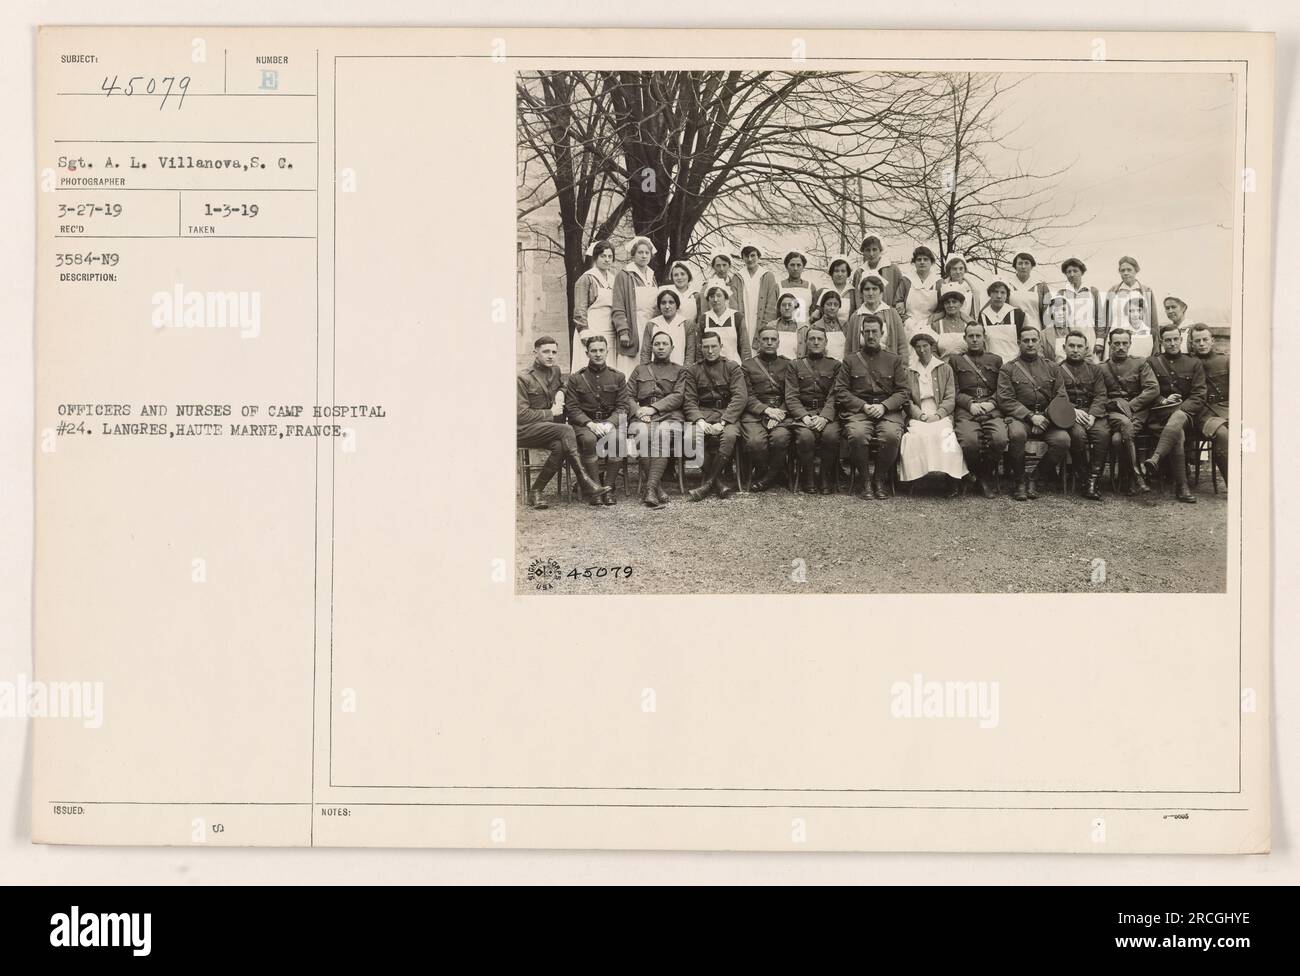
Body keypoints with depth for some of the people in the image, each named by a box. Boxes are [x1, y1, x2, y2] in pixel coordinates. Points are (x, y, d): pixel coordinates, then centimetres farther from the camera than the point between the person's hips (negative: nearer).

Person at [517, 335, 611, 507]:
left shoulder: (555, 371, 14)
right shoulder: (523, 378, -7)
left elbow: (562, 385, 39)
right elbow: (521, 415, -12)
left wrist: (560, 393, 14)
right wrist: (550, 413, -10)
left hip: (549, 426, 6)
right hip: (524, 430, -6)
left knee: (560, 446, -31)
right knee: (566, 430, -32)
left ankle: (536, 492, -23)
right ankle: (585, 483, -32)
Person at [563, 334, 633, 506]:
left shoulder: (618, 377, 12)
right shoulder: (575, 378, 7)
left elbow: (623, 407, 5)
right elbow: (571, 408, 0)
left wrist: (610, 423, -14)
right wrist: (590, 424, -16)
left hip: (610, 422, 1)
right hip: (584, 423, -1)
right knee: (588, 439, -35)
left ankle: (609, 488, -24)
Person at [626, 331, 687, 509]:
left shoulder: (680, 371, 20)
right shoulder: (640, 370, 27)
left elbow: (678, 397, 3)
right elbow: (628, 396, 16)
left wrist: (653, 408, -10)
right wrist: (638, 411, -6)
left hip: (669, 416, -1)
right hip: (642, 417, 1)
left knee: (663, 433, -38)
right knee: (642, 433, -36)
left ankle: (650, 488, -44)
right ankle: (656, 488, -34)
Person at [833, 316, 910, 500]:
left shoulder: (895, 360, 17)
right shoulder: (850, 361, 16)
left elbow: (902, 392, 9)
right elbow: (841, 391, 7)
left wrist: (884, 406, -9)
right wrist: (863, 406, -8)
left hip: (888, 410, 0)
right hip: (858, 410, 0)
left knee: (892, 435, -33)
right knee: (857, 435, -35)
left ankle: (879, 478, -8)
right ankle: (865, 481, -13)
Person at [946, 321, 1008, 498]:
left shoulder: (996, 360, 24)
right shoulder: (955, 360, 19)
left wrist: (991, 403, -4)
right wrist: (970, 404, -7)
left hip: (992, 410, 1)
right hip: (966, 411, -1)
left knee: (1000, 439, -31)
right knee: (970, 441, -33)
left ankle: (988, 474, -3)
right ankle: (980, 476, -5)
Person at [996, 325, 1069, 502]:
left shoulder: (1052, 367, 16)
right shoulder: (1008, 369, 8)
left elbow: (1061, 398, 11)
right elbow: (1005, 401, -3)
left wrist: (1047, 418, -9)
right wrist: (1031, 416, -15)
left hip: (1046, 416, 3)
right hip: (1019, 417, -3)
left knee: (1063, 440, -28)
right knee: (1017, 434, -38)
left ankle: (1035, 479, -7)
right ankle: (1020, 481, -15)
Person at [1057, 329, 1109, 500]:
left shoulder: (1095, 369, 19)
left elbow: (1101, 396, 7)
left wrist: (1092, 415, -12)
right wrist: (1072, 410, -18)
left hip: (1093, 412, 2)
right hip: (1068, 414, -2)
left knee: (1103, 433, -30)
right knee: (1078, 434, -35)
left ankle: (1093, 481, -30)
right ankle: (1084, 478, -23)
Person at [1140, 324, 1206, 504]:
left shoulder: (1194, 364, 18)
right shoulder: (1152, 363, 16)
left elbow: (1199, 397, 8)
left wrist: (1180, 410, -9)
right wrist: (1163, 401, -9)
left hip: (1186, 412, 0)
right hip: (1159, 414, 0)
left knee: (1176, 421, -39)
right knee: (1177, 434, -34)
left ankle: (1155, 460, -57)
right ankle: (1181, 487, -41)